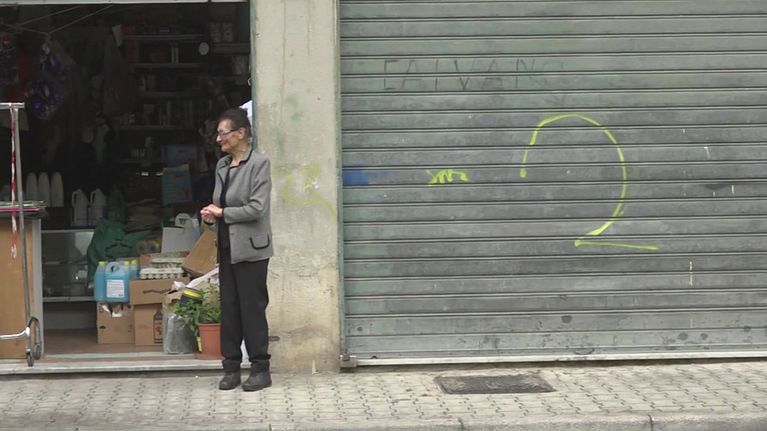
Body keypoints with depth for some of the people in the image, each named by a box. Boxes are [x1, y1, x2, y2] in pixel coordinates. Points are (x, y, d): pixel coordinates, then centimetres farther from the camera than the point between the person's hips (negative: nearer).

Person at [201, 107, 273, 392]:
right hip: (227, 247, 7)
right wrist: (211, 214, 1)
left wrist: (222, 213, -11)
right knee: (229, 309, 9)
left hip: (250, 248, -7)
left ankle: (260, 369, 5)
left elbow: (257, 208, -17)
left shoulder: (258, 163, -10)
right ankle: (231, 367, 15)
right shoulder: (222, 165, 14)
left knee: (252, 309, -3)